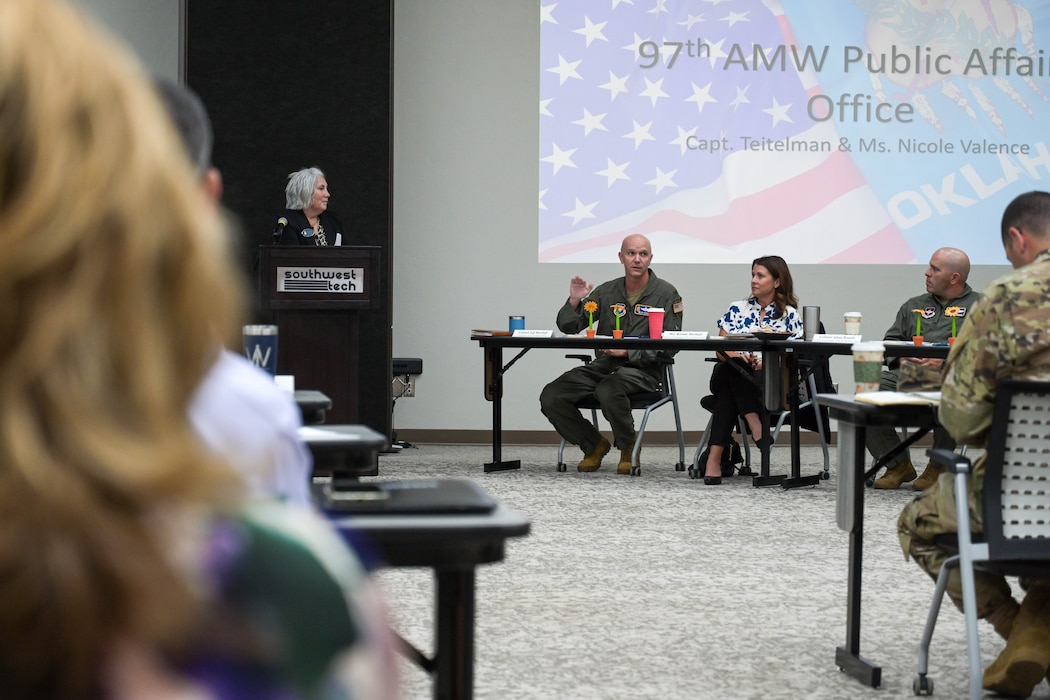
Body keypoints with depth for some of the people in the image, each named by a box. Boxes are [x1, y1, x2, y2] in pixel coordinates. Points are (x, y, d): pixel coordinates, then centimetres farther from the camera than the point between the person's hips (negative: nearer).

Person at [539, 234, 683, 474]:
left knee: (608, 390, -38)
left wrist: (628, 352, -17)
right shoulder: (606, 291, 13)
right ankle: (594, 445, 8)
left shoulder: (666, 294, 2)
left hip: (643, 370, -5)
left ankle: (628, 446, -9)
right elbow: (568, 327, 12)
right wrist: (574, 302, -9)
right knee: (551, 397, -15)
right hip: (603, 365, 5)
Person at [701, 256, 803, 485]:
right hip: (732, 376, 2)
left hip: (772, 383, -2)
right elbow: (721, 348, 10)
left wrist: (762, 364, -18)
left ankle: (714, 456, -43)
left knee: (728, 389, -36)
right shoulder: (737, 309, 18)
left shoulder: (790, 315, 10)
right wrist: (737, 357, -14)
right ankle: (758, 430, -48)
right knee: (730, 367, -37)